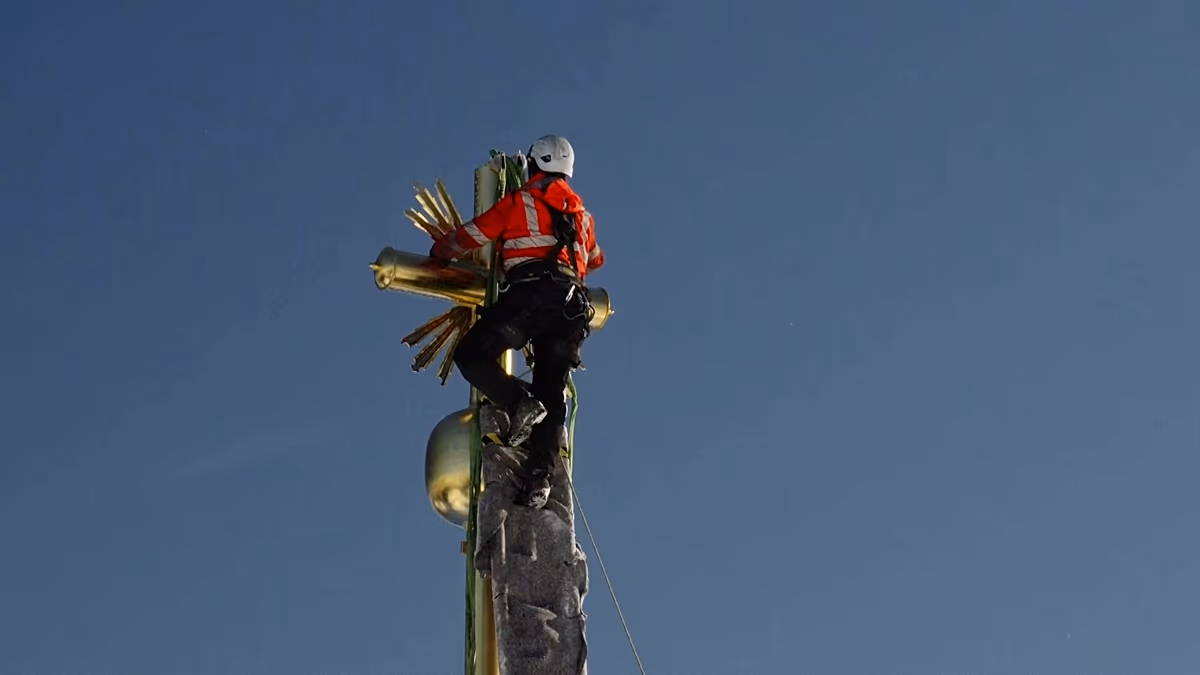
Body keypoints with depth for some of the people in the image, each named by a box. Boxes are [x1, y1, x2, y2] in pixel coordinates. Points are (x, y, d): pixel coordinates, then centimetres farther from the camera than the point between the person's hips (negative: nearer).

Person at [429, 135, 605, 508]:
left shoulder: (518, 202, 10)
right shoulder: (583, 215, 26)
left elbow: (468, 236, 13)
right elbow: (596, 260, 43)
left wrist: (439, 252, 33)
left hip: (530, 294, -5)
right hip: (572, 304, 5)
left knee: (471, 355, 1)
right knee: (552, 394, 4)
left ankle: (518, 403, -23)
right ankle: (539, 477, -13)